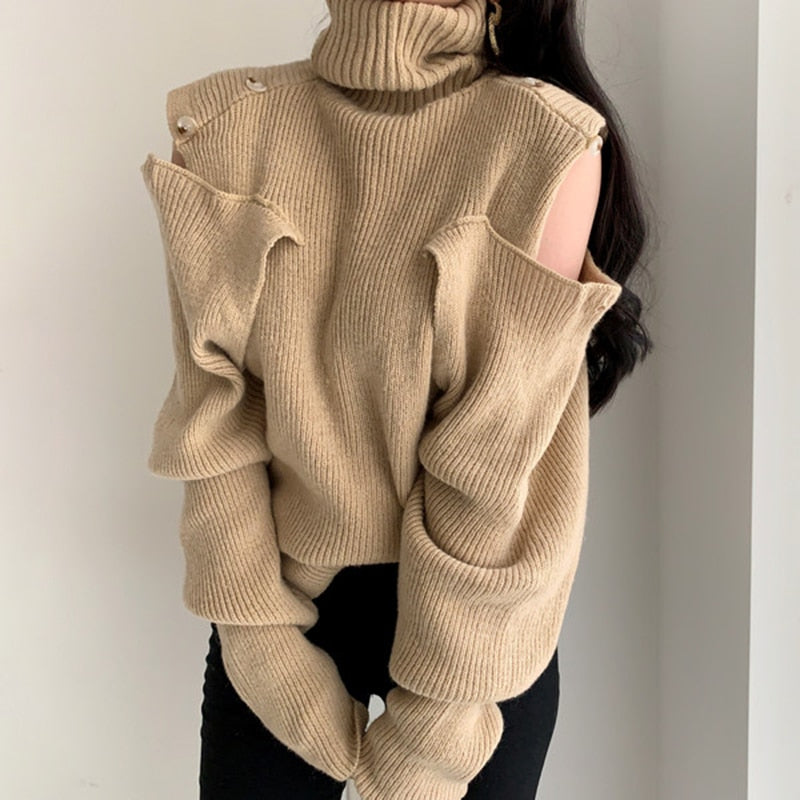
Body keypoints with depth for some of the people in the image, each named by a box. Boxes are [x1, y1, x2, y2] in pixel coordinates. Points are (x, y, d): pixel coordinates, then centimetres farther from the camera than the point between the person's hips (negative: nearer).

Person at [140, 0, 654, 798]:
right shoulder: (222, 129, -6)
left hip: (472, 621, -2)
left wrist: (426, 730, -13)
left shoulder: (548, 146, -17)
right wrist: (259, 634, -11)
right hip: (280, 601, 2)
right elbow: (214, 419, -7)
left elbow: (500, 458, -17)